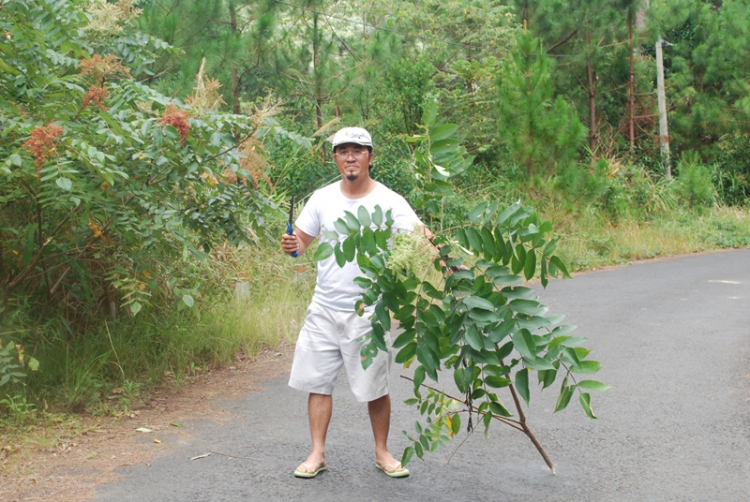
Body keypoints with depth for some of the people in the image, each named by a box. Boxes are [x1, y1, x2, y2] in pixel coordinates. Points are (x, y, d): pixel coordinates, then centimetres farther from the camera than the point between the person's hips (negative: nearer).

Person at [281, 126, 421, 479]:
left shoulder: (388, 201, -8)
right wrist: (293, 246, -15)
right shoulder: (322, 198, 3)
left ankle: (382, 452, 26)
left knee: (375, 386, 7)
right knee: (317, 381, 7)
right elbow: (302, 241, 9)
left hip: (368, 311, -3)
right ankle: (317, 454, 20)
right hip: (324, 308, 3)